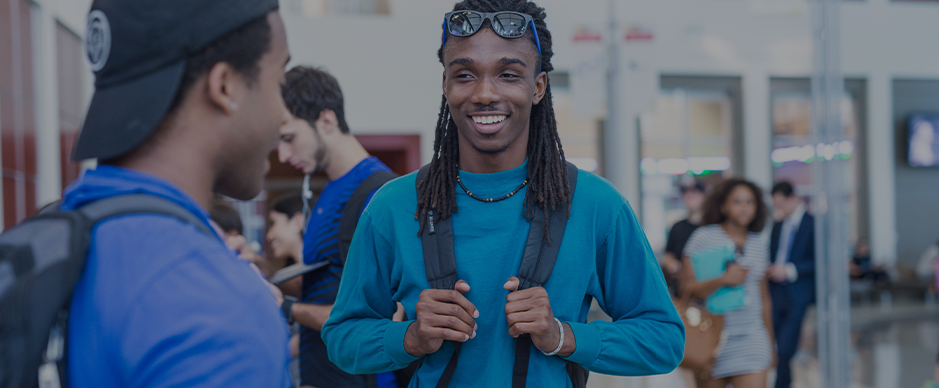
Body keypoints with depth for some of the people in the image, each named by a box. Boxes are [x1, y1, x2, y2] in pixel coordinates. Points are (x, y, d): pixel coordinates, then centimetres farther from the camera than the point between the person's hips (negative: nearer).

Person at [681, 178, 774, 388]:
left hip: (751, 338, 2)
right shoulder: (704, 237, -3)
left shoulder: (760, 243, 10)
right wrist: (722, 280, -23)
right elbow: (687, 289, -9)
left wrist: (770, 344, 20)